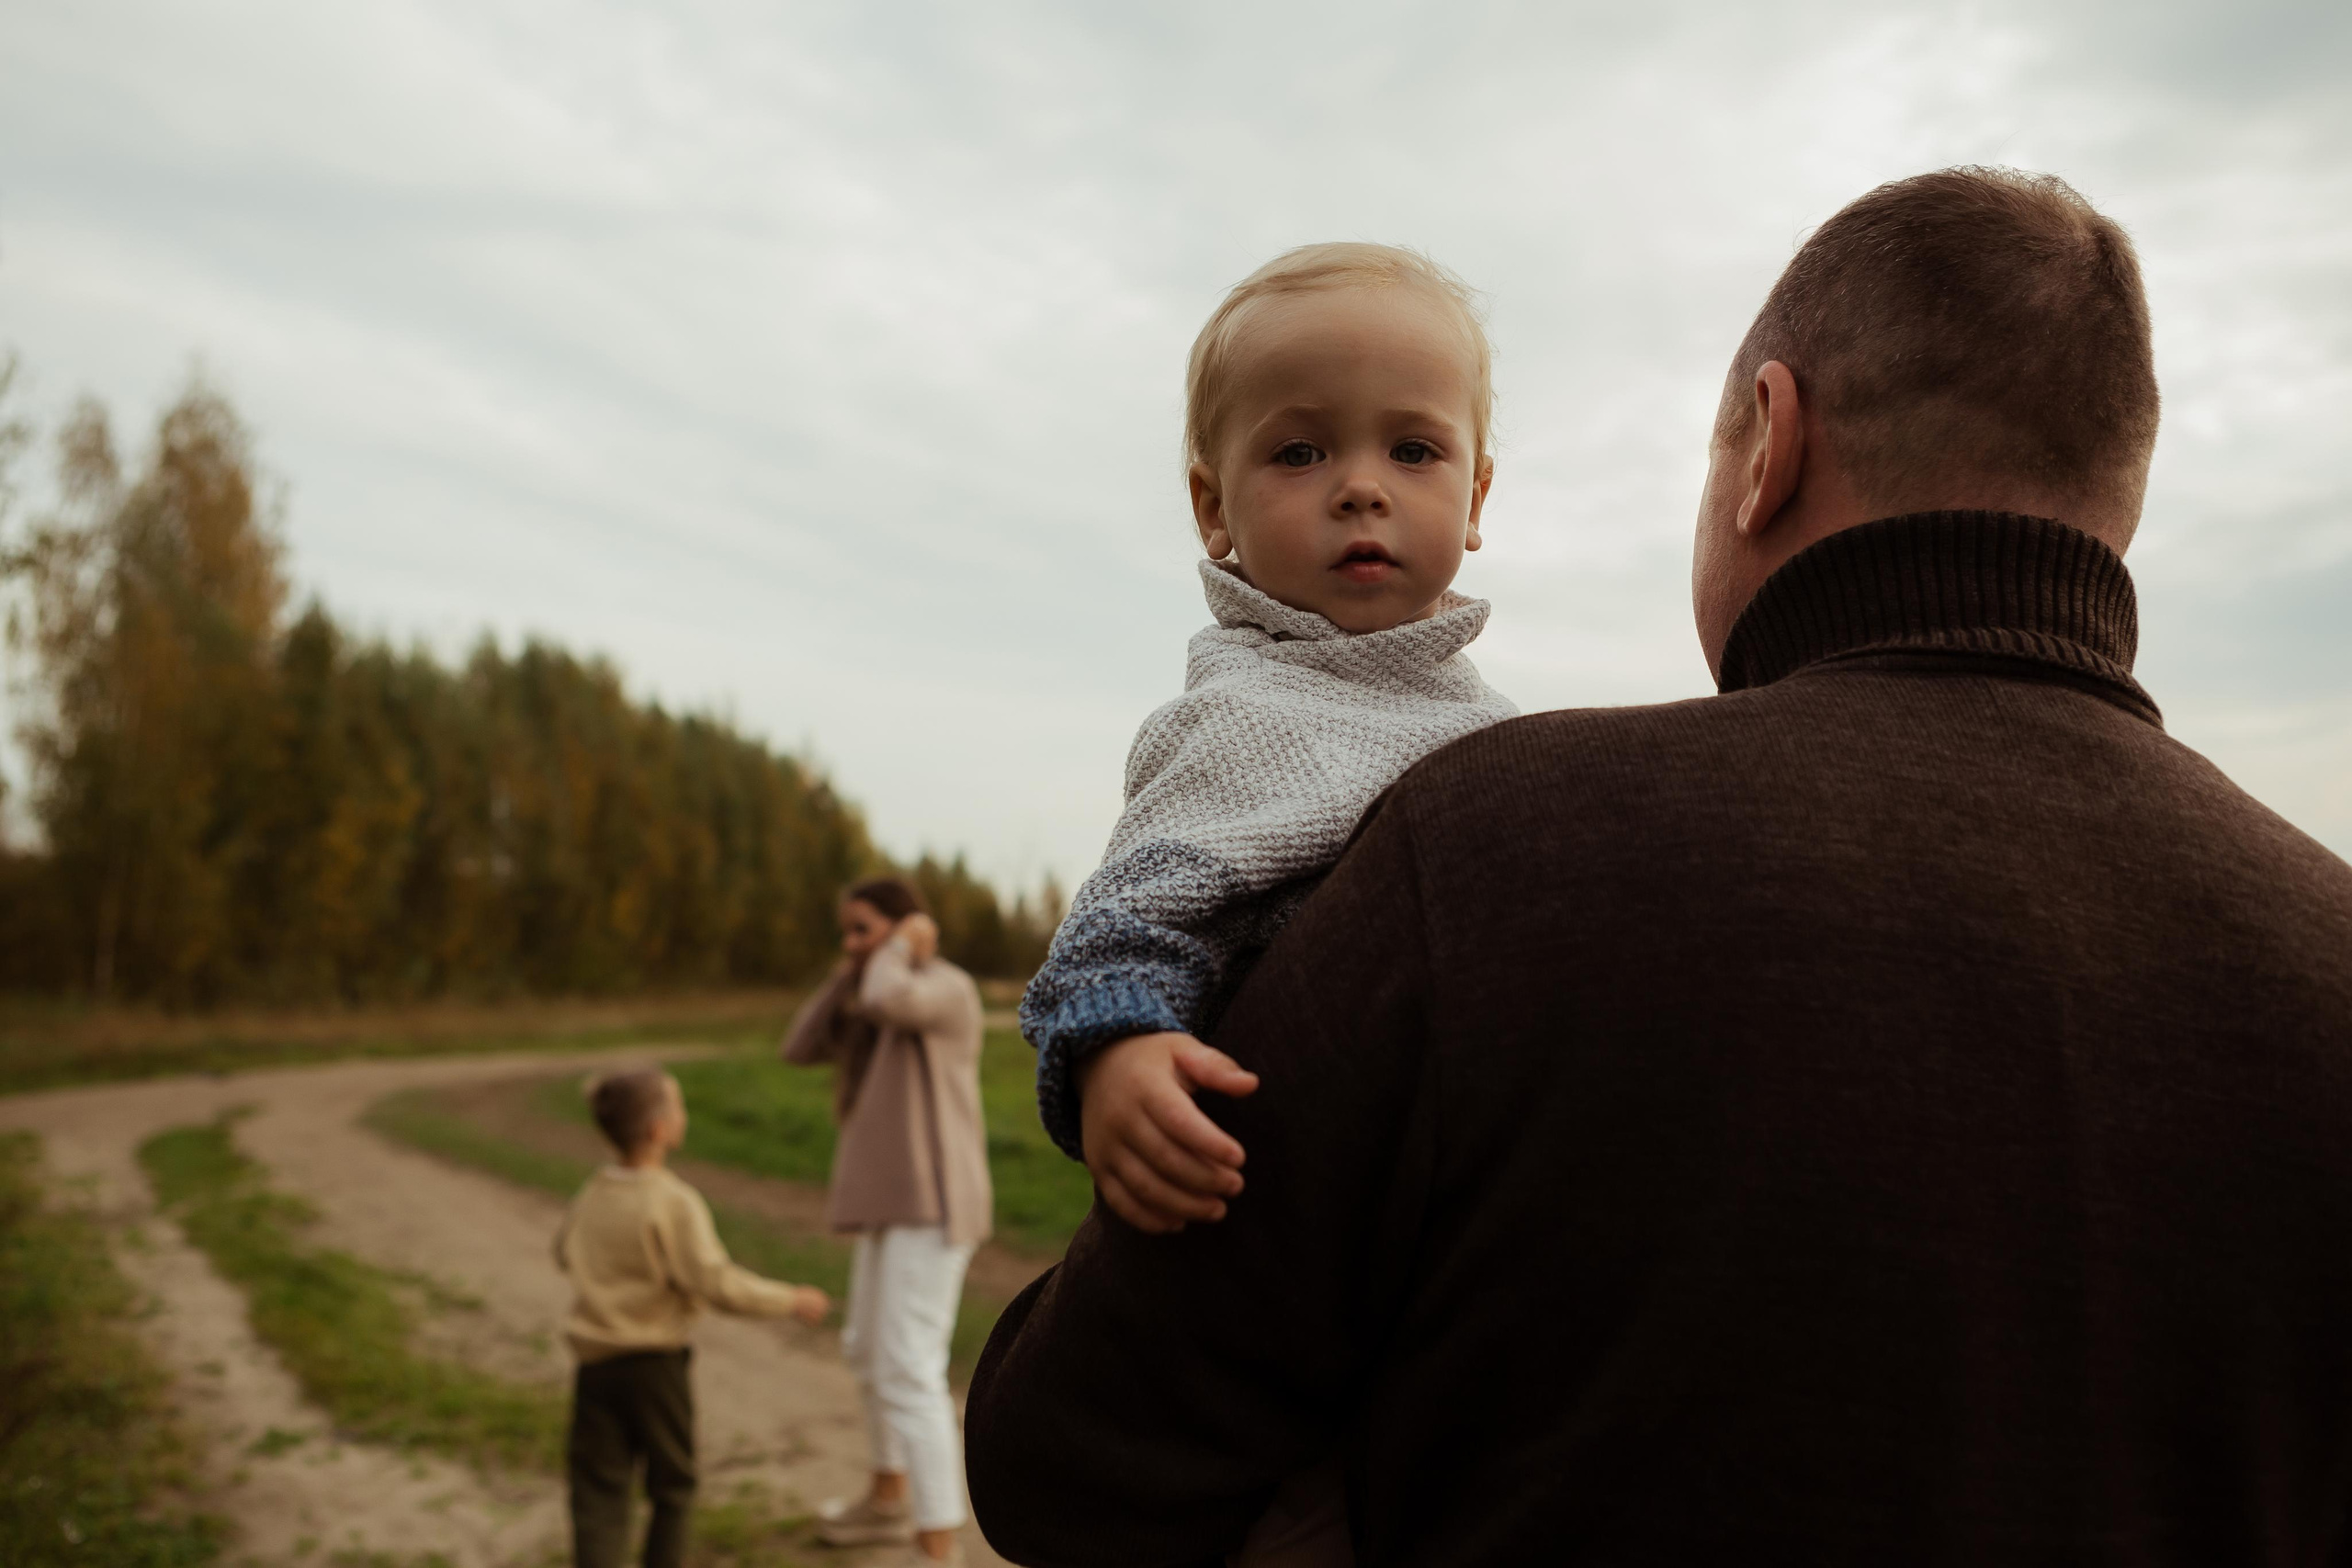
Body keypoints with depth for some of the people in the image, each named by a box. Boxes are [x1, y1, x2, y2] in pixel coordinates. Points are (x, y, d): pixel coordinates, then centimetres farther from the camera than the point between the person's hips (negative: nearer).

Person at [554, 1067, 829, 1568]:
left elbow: (565, 1253, 22)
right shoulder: (674, 1202, -16)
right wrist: (789, 1301, -11)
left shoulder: (592, 1194, 5)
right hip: (654, 1364, -5)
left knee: (598, 1490, 4)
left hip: (594, 1363, 5)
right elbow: (715, 1281, -21)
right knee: (671, 1484, 15)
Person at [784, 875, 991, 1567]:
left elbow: (886, 999, -34)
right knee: (869, 1351, 24)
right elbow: (800, 1049, 10)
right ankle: (890, 1498, 42)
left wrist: (903, 944, -13)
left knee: (909, 1372, -15)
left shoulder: (948, 987, -12)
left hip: (932, 1207, -10)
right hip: (896, 1205, 10)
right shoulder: (888, 1002, 16)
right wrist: (846, 973, 3)